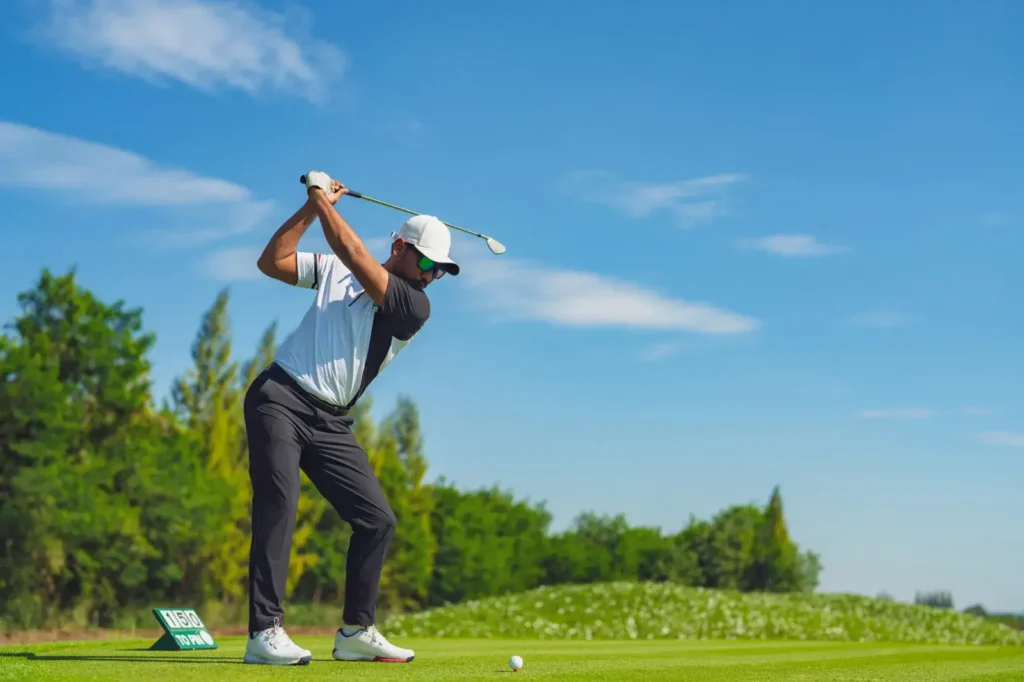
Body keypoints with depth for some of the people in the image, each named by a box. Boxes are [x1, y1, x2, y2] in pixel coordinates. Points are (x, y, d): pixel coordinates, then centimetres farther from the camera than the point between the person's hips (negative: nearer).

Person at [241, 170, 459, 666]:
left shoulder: (415, 306, 0)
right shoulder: (335, 270, 7)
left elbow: (353, 253, -11)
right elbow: (271, 263, 4)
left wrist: (322, 199, -3)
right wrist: (311, 206, -1)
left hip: (330, 422, 3)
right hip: (280, 398, -3)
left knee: (377, 518, -2)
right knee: (279, 500, -21)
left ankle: (356, 631, 12)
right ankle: (264, 632, -24)